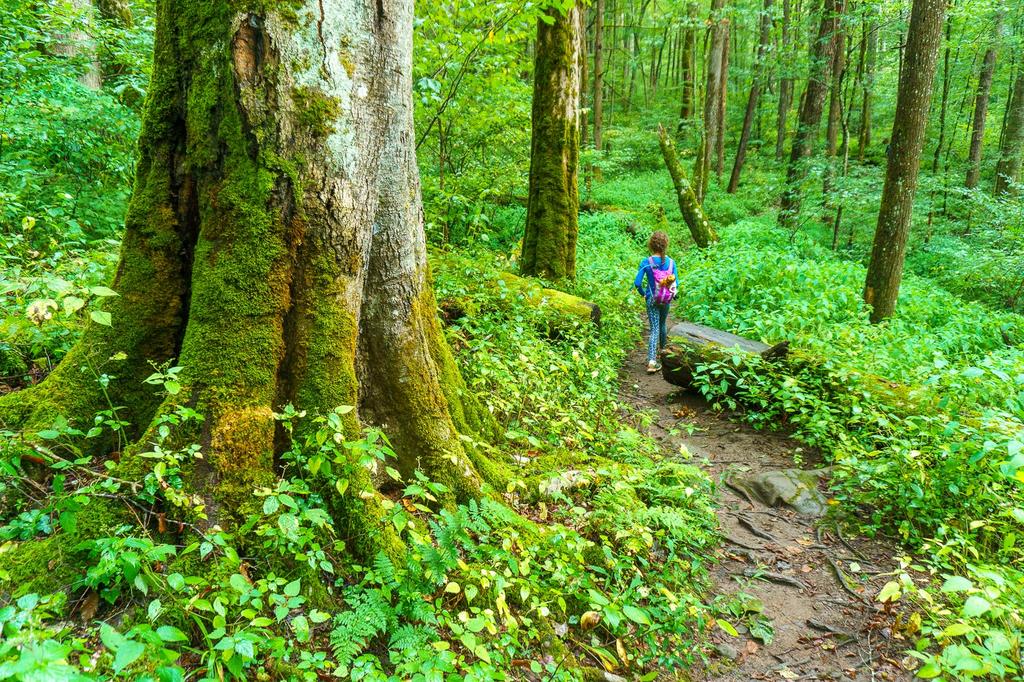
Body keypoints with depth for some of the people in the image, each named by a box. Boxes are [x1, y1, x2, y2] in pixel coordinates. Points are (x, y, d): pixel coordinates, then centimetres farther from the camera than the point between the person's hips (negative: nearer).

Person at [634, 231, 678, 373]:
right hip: (666, 300, 2)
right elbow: (675, 283, -4)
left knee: (655, 328, -1)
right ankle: (662, 350, 47)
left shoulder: (646, 262, -14)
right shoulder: (671, 262, -7)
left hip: (652, 300, -2)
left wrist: (643, 293, 4)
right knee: (663, 324, 24)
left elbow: (637, 283, -15)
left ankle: (652, 361, -14)